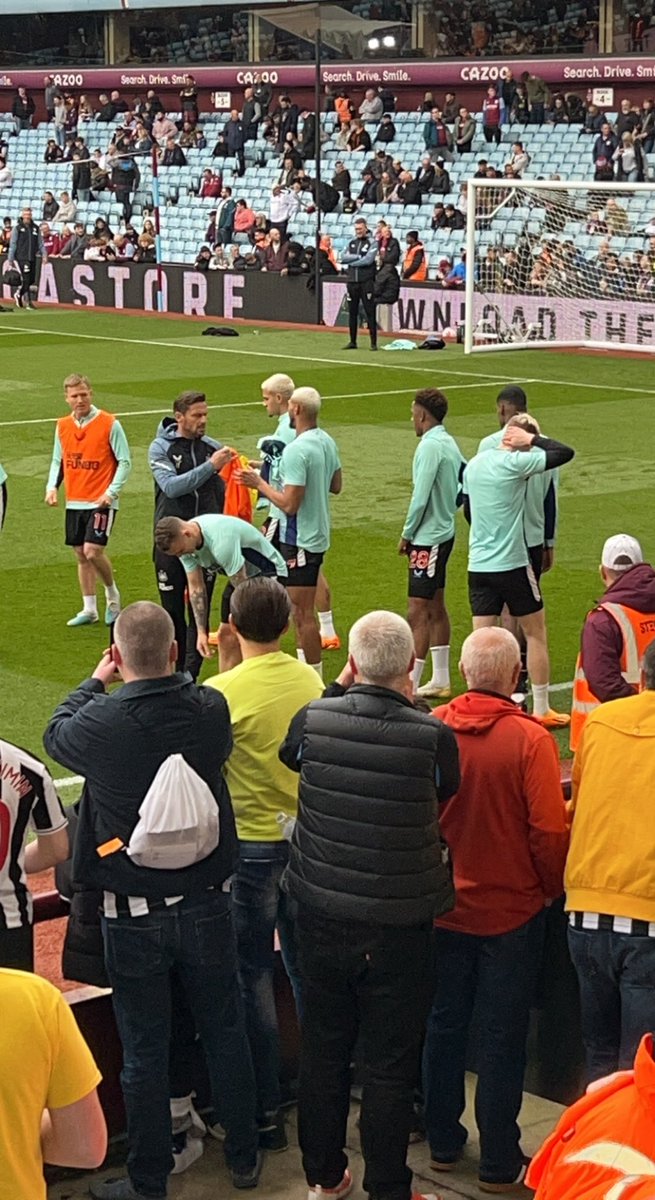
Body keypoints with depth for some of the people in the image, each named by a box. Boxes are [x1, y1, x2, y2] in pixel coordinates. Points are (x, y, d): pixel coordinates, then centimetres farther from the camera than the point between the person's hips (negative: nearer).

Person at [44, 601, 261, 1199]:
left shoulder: (99, 723, -20)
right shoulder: (211, 711, -14)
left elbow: (55, 734, 3)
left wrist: (95, 683, 18)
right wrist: (166, 679, 16)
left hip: (134, 916, -2)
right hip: (207, 904, 2)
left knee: (145, 1050, 9)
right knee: (225, 1032, 18)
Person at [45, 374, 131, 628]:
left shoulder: (110, 424, -8)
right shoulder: (62, 426, 7)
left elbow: (125, 462, -6)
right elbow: (58, 461, 17)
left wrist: (111, 492, -16)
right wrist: (52, 486, 0)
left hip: (101, 502, -5)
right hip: (74, 502, 5)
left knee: (93, 551, -15)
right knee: (81, 555, 9)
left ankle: (112, 593, 11)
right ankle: (89, 609, 19)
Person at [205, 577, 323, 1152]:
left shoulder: (220, 692, -17)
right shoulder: (310, 681, -3)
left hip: (250, 845, -5)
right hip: (308, 839, 5)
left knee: (253, 978, 5)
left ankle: (267, 1113, 10)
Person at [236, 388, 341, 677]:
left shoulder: (296, 450, -23)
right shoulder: (327, 442, 6)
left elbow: (290, 504, -25)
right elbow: (336, 486, 17)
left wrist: (260, 484, -12)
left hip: (299, 539, -10)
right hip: (319, 534, 10)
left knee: (303, 613, -2)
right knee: (301, 610, 19)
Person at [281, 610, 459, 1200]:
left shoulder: (312, 720, -11)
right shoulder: (432, 736, -19)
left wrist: (340, 688, 16)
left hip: (322, 917, 3)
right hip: (400, 927, -3)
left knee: (322, 1049, 18)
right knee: (390, 1067, 8)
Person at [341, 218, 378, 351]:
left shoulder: (372, 242, -2)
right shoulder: (352, 242, 13)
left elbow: (368, 260, -15)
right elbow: (343, 257, 1)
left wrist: (350, 263, -7)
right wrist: (358, 257, -13)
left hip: (366, 281, -5)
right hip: (352, 281, 5)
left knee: (370, 312, -6)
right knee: (352, 312, 8)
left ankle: (373, 342, -5)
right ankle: (352, 342, 15)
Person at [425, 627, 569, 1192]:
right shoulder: (530, 739, -20)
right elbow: (549, 832, -17)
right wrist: (554, 890, 2)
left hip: (442, 907, 3)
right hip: (512, 911, -3)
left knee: (444, 1024, 17)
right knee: (503, 1037, 8)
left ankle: (443, 1141, 30)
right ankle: (500, 1162, 16)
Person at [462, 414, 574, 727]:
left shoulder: (474, 464, 7)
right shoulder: (517, 463, -14)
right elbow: (566, 453, -15)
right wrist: (533, 438, -6)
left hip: (478, 565, 6)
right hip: (512, 565, -5)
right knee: (535, 634, 10)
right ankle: (541, 710, 15)